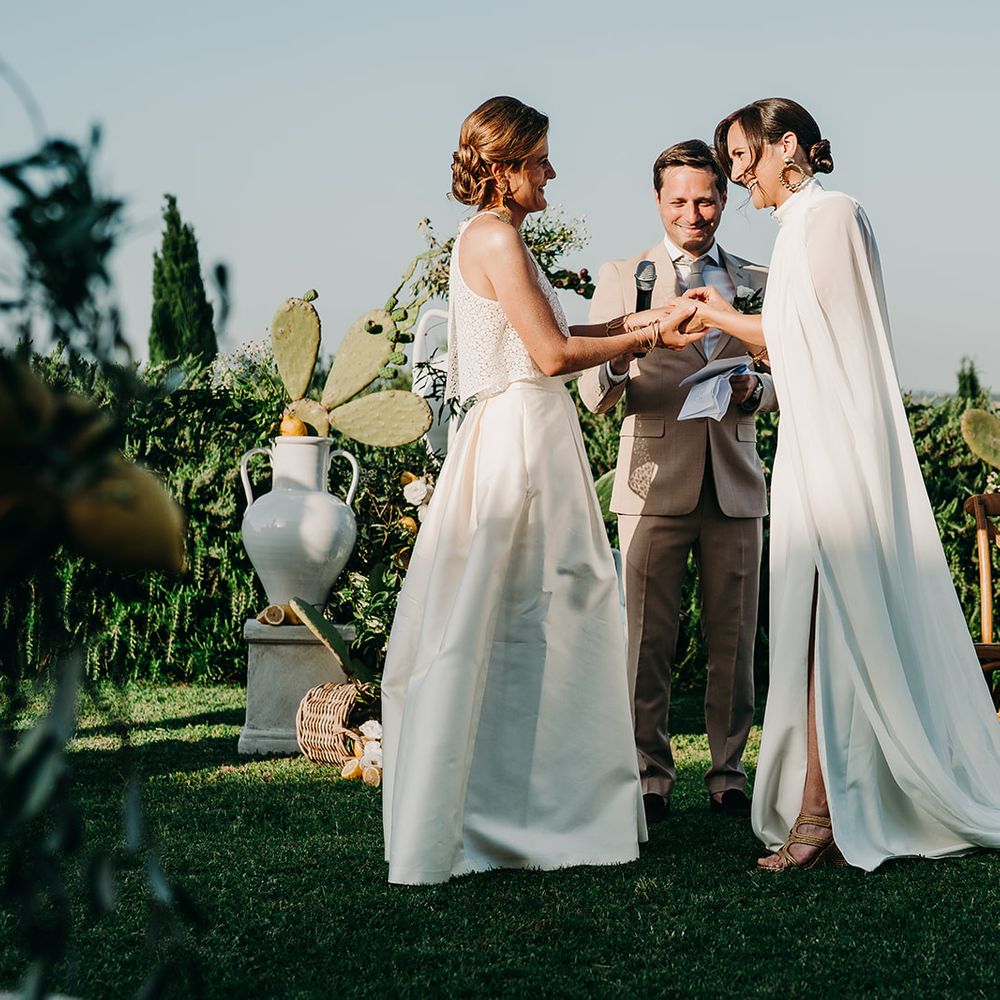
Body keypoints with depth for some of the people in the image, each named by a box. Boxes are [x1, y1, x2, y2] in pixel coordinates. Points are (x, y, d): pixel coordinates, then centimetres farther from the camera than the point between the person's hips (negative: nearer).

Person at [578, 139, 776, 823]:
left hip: (735, 484, 2)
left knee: (734, 640, 5)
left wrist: (754, 389, -8)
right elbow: (595, 397, -1)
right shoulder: (622, 277, 6)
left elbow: (781, 383, 16)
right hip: (656, 482, -2)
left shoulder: (756, 283, 13)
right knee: (649, 641, 0)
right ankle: (652, 776, 9)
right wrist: (618, 363, -24)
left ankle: (730, 774, 16)